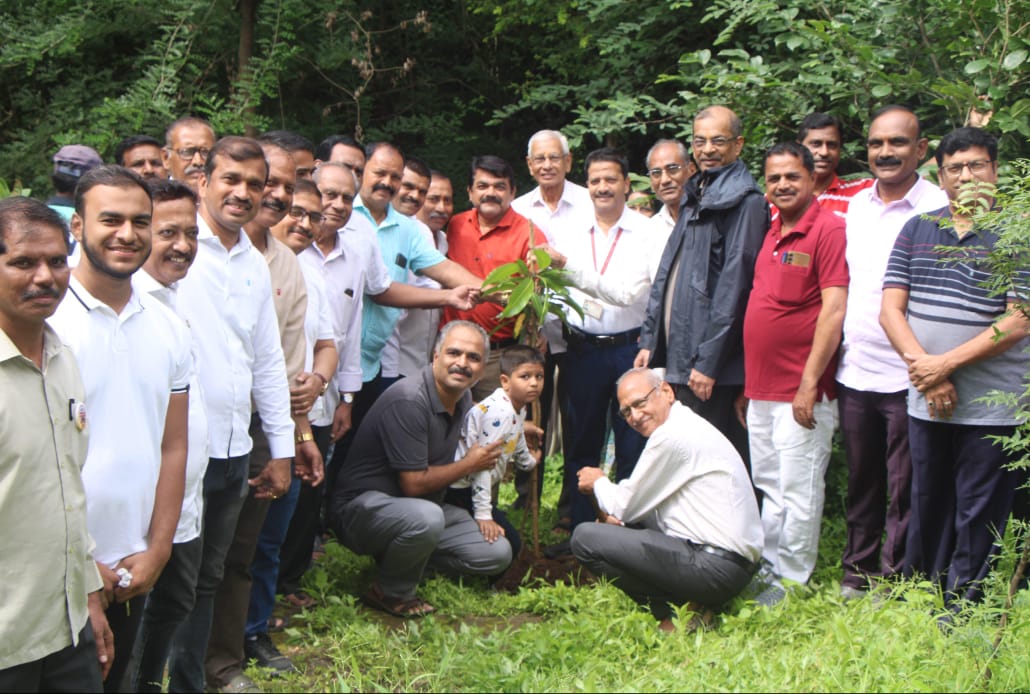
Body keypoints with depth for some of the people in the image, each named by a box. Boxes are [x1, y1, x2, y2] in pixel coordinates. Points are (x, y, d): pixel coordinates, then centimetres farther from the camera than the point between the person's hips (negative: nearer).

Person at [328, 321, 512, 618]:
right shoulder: (408, 400, -24)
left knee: (497, 554, -2)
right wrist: (469, 465, -11)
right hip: (362, 506, -8)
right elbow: (413, 484, -24)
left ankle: (408, 555, 13)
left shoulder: (463, 399, 3)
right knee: (426, 518, -39)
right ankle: (390, 593, -11)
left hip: (426, 507, 8)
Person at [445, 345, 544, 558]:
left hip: (475, 489, 10)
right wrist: (482, 514, -31)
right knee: (510, 544, -13)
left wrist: (528, 460, 50)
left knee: (511, 543, 16)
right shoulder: (498, 412, -26)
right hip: (460, 490, -10)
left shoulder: (519, 409, 6)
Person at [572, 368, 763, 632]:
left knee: (585, 538, -12)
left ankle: (674, 615, -4)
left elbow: (625, 506, -6)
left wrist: (599, 482, 13)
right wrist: (621, 518, 9)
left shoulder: (672, 435, -14)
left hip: (715, 568, -11)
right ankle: (688, 604, 12)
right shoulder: (688, 427, 17)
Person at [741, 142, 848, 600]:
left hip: (801, 392, -8)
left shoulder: (829, 229, -10)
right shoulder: (772, 234, 15)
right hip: (762, 390, 8)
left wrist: (809, 384, -19)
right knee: (769, 489, 15)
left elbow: (834, 310, -17)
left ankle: (791, 588, 10)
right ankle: (767, 574, 26)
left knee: (798, 492, 0)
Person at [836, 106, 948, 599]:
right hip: (854, 371, 5)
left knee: (903, 489, 4)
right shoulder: (856, 206, 11)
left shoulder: (939, 208, -7)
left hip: (907, 376, -5)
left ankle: (892, 584, 16)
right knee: (860, 482, 15)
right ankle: (856, 572, 28)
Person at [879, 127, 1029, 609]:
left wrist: (946, 363, -14)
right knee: (927, 510, 15)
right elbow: (890, 309, 3)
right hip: (926, 402, 4)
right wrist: (923, 368, -10)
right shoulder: (917, 230, 9)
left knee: (979, 520, 3)